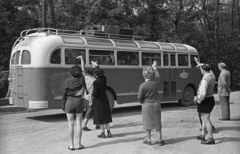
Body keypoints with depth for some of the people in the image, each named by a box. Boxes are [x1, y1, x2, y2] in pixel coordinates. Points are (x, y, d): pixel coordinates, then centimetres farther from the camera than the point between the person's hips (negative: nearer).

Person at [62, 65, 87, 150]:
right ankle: (79, 144, 8)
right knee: (79, 123, 6)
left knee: (71, 124, 3)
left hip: (69, 102, 0)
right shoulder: (81, 79, -6)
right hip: (79, 102, 1)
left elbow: (64, 93, -3)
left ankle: (72, 145, 5)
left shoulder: (67, 81, -6)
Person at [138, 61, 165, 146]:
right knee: (158, 122, 13)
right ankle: (160, 139, 17)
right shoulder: (156, 82, -9)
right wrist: (154, 67, 28)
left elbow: (140, 98, -11)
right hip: (156, 104, 3)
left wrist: (142, 102, 10)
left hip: (147, 105, -3)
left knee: (147, 122, 11)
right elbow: (157, 75, 14)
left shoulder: (142, 86, -20)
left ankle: (148, 139, 20)